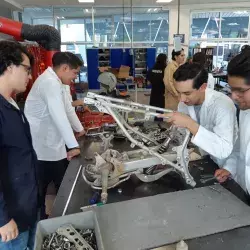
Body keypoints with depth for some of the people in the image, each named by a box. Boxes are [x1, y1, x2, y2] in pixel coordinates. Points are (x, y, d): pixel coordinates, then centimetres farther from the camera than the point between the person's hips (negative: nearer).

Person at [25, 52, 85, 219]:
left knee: (64, 183, 19)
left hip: (52, 143, 10)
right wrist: (73, 146, -27)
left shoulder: (57, 82, 10)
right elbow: (60, 117, -28)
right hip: (42, 146, -10)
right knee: (40, 189, 9)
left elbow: (68, 108, 18)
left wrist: (80, 130, 21)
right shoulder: (49, 82, -22)